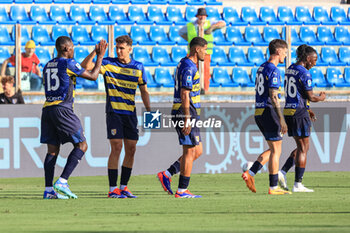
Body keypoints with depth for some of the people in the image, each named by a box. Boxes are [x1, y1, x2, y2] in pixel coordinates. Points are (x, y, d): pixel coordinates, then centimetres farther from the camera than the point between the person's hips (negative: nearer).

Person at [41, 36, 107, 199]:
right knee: (81, 145, 1)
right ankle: (62, 182, -12)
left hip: (47, 109, 7)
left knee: (52, 150, 7)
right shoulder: (68, 63, -5)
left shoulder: (47, 66, 17)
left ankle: (48, 190, -1)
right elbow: (92, 76, 2)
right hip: (62, 109, -7)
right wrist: (100, 57, 13)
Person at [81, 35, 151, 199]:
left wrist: (149, 111, 7)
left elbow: (144, 91, 15)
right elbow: (85, 67, -13)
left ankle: (123, 187, 14)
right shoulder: (108, 63, -2)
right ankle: (113, 189, -8)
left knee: (131, 150, 3)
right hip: (114, 112, -4)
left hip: (130, 113, 4)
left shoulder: (138, 67, 7)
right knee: (116, 148, -11)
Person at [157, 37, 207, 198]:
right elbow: (184, 94, -20)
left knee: (197, 151, 11)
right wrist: (187, 120, -22)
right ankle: (182, 190, -3)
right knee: (190, 151, -6)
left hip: (185, 114, 10)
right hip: (186, 113, -10)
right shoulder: (188, 67, -14)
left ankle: (166, 175, 11)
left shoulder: (185, 64, 18)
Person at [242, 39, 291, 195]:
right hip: (269, 111, -9)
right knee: (276, 150, -1)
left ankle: (250, 173, 5)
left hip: (258, 112, 9)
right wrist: (281, 120, -17)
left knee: (273, 149, 16)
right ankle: (273, 187, 1)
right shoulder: (273, 70, -14)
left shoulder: (261, 68, 15)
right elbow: (273, 96, -18)